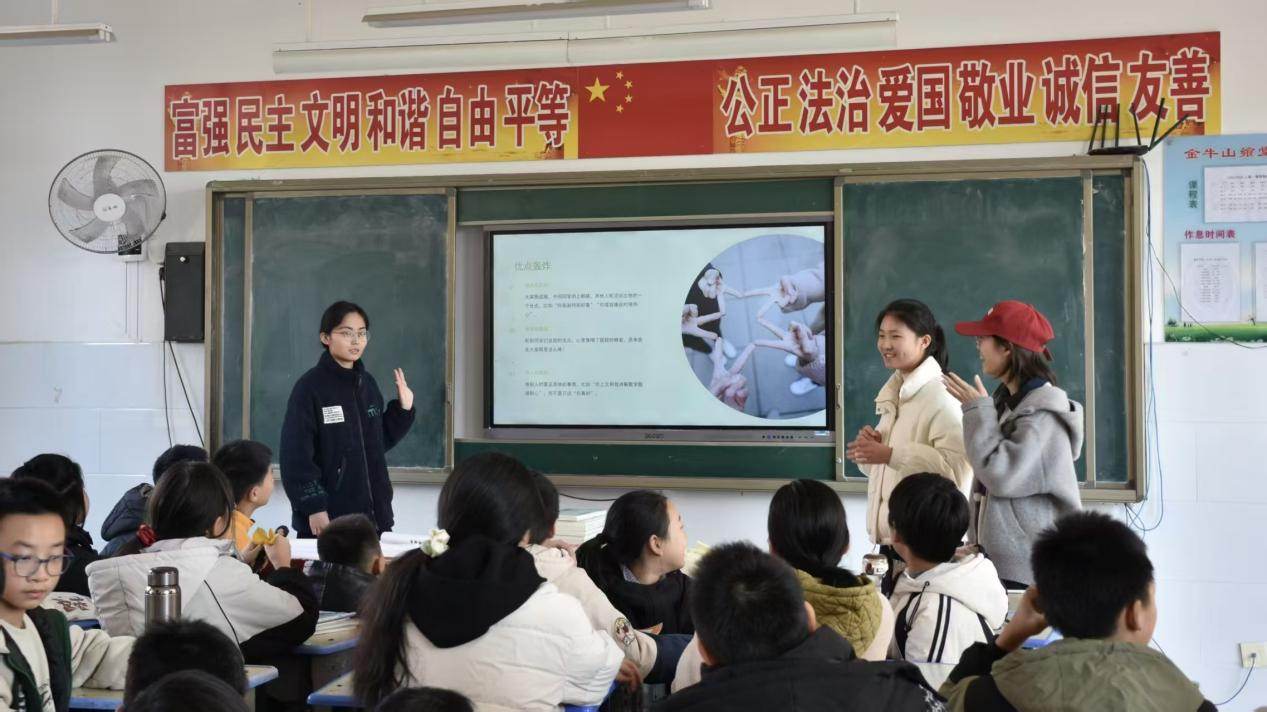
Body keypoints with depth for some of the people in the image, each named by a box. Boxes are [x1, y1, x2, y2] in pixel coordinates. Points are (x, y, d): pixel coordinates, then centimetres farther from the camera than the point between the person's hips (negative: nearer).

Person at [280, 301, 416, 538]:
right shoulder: (310, 386, -9)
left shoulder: (368, 384, 11)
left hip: (372, 513, 6)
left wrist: (403, 410, 6)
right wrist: (314, 507, -17)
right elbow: (296, 454, -12)